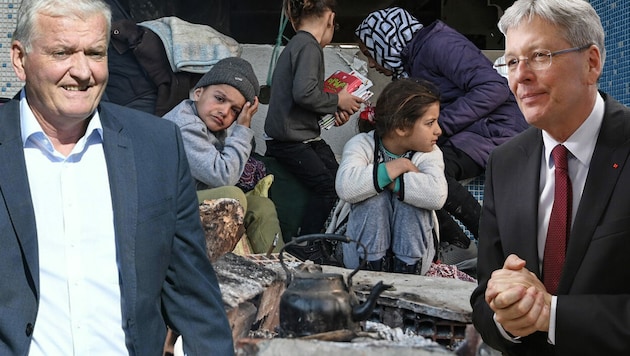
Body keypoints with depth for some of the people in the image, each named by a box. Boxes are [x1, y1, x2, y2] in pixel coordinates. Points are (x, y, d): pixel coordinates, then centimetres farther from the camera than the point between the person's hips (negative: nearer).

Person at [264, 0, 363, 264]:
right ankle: (304, 247, -8)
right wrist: (337, 101, -10)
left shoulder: (296, 44, 19)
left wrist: (333, 111, 6)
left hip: (306, 136, 10)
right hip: (290, 140, -10)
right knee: (326, 186, -18)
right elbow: (304, 92, -25)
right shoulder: (309, 46, -12)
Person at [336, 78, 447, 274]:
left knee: (408, 196, -24)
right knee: (375, 195, -26)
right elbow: (345, 188, -34)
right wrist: (396, 167, -27)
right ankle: (374, 268, -21)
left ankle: (407, 272, -19)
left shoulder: (429, 153, -6)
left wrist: (387, 181, -28)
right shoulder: (361, 144, -9)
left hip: (413, 255, 1)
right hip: (362, 256, -1)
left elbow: (436, 195, -31)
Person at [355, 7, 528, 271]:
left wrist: (440, 124, -22)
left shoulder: (438, 44, -12)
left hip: (498, 126, -10)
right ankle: (458, 248, -1)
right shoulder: (411, 63, 17)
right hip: (463, 136, 10)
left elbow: (494, 89, -22)